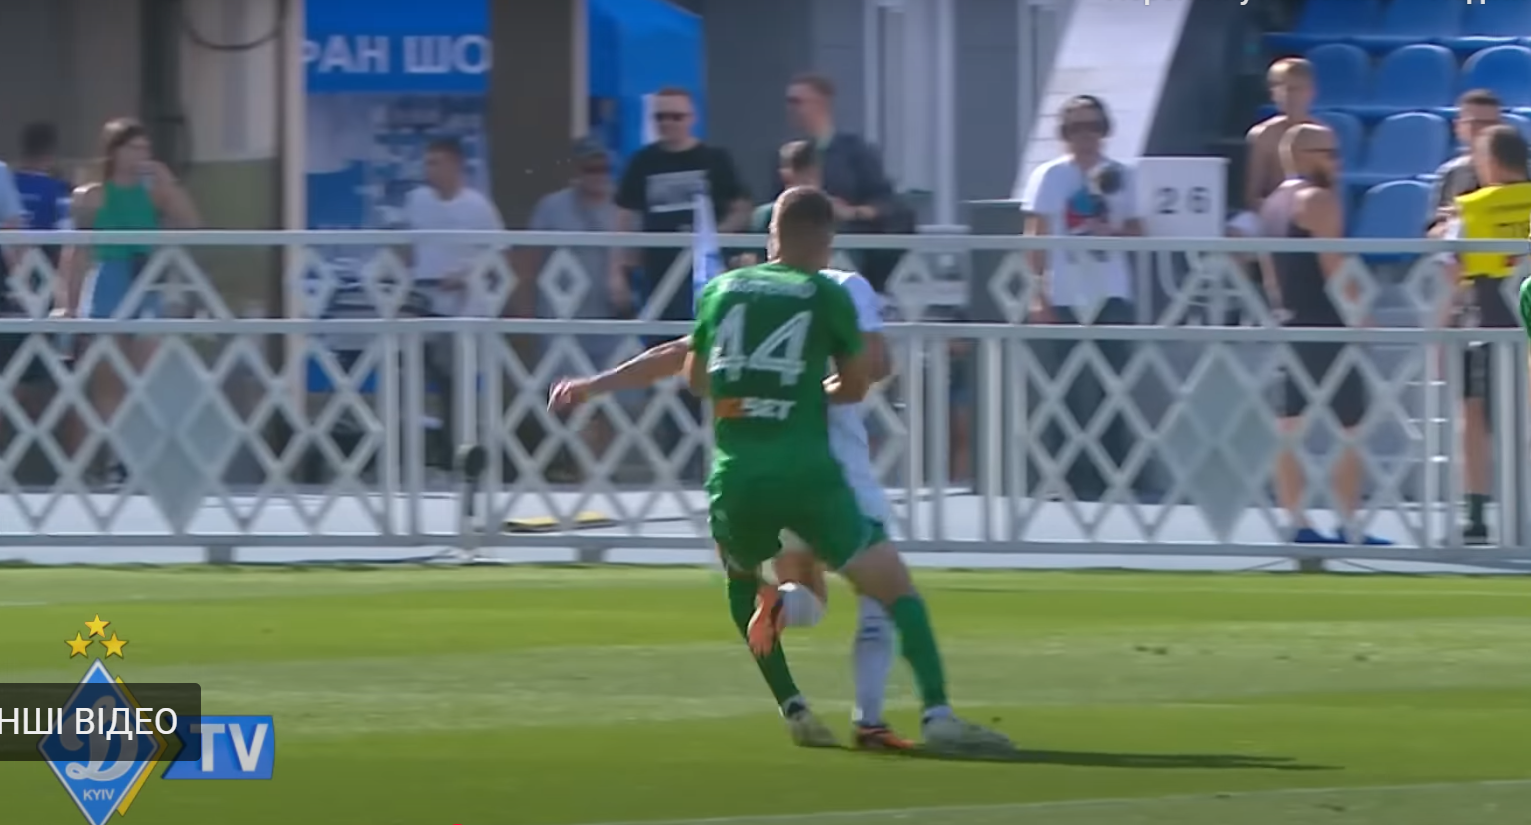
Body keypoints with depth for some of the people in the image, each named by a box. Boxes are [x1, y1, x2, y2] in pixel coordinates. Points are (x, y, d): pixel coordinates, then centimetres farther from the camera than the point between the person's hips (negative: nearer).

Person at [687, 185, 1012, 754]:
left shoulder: (720, 291, 13)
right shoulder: (828, 297, 4)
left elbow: (696, 378, 26)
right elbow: (856, 386, 15)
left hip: (735, 478, 3)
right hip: (807, 473, -3)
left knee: (742, 581, 33)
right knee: (893, 585, 0)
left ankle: (792, 708, 26)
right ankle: (937, 715, -18)